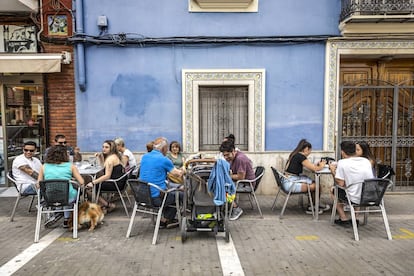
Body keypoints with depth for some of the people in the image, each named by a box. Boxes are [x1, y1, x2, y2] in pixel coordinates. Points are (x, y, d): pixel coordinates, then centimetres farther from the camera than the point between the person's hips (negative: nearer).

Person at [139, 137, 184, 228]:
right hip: (156, 198, -8)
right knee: (180, 195, 13)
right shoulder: (164, 160, -13)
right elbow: (178, 174, -2)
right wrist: (182, 170, 22)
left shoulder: (144, 157, 8)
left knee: (171, 189, 29)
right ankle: (163, 221, 18)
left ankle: (169, 220, 30)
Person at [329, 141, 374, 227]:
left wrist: (333, 171, 4)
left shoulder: (342, 162, -11)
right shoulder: (366, 161, 6)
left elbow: (340, 184, -11)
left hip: (356, 200, -5)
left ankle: (344, 220, 18)